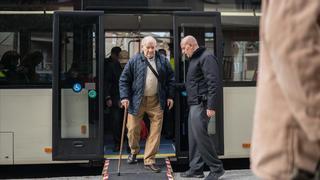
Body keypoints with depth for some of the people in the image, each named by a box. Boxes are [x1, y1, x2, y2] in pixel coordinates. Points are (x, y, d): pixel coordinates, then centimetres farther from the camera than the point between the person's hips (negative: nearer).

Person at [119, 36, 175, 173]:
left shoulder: (162, 61, 6)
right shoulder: (134, 61, -1)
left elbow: (170, 78, 12)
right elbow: (124, 80, 0)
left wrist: (170, 96, 7)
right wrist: (125, 97, -9)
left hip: (156, 101, 2)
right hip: (137, 101, -1)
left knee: (155, 131, 0)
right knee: (133, 129, 4)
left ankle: (149, 160, 11)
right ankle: (134, 151, 34)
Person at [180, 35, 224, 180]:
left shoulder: (206, 57, -11)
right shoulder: (194, 59, 20)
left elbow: (213, 82, -19)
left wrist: (211, 106, -23)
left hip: (201, 104, -10)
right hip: (194, 104, 10)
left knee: (200, 135, -11)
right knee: (193, 137, 11)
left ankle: (216, 168, 1)